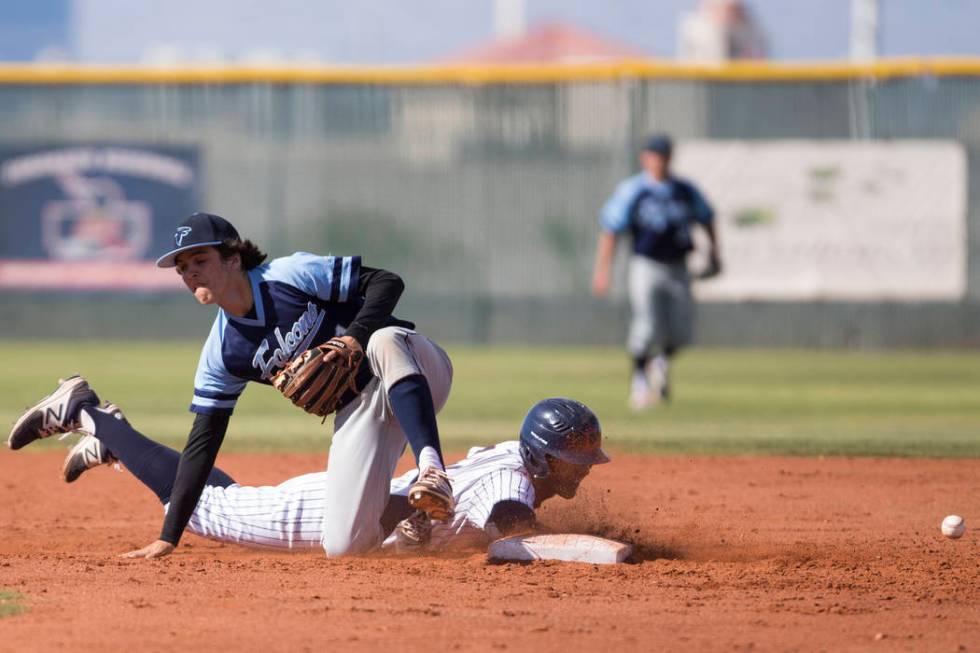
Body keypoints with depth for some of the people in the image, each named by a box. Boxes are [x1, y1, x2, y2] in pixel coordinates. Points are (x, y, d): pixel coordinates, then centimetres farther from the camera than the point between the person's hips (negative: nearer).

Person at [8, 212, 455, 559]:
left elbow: (385, 282, -14)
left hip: (416, 369, -3)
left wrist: (355, 339, -32)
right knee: (344, 544, -21)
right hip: (360, 410, 4)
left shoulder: (293, 276, -13)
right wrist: (169, 537, -5)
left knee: (385, 343, -42)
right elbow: (204, 442, 0)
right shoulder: (222, 355, -1)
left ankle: (431, 468, -50)